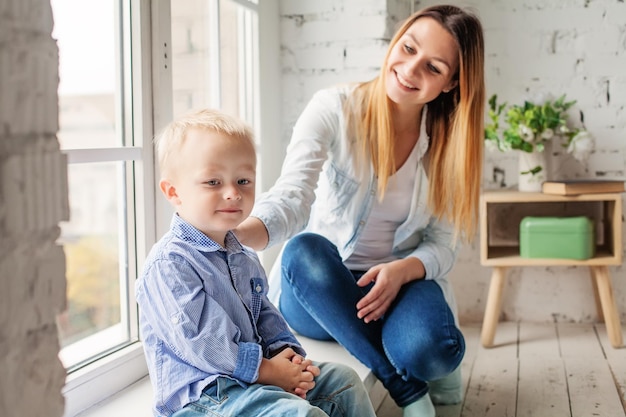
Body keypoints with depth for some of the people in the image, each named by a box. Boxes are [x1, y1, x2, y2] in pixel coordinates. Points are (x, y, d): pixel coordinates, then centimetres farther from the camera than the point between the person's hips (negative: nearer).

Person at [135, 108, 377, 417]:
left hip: (251, 375, 10)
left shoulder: (244, 258, 15)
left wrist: (287, 352, -1)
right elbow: (194, 340, -23)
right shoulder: (170, 263, -17)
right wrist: (264, 369, -21)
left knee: (342, 379, 11)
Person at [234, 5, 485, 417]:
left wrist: (401, 271, -27)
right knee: (304, 249, -36)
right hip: (317, 290, 0)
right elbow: (292, 198, -26)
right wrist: (238, 234, -48)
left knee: (428, 350, -34)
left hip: (403, 280, 0)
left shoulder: (450, 141, -5)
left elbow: (443, 244, -4)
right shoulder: (335, 108, -13)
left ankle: (435, 367, 6)